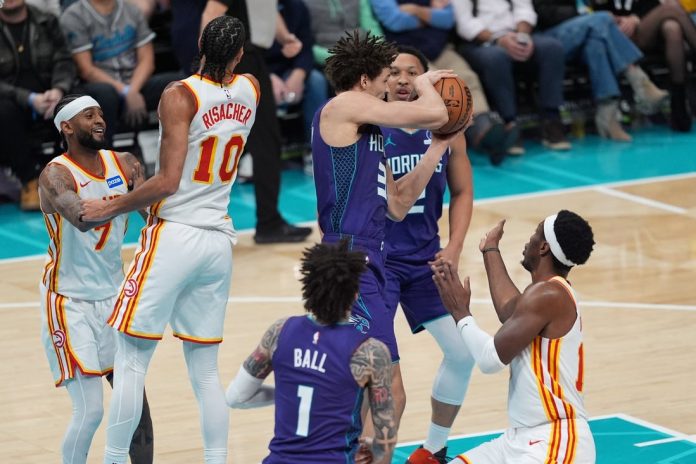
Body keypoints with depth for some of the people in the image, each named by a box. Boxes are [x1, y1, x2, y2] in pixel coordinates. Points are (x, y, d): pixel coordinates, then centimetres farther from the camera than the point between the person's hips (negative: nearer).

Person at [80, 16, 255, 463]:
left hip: (174, 237, -6)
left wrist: (109, 208, -8)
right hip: (220, 242, 6)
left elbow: (168, 181, -16)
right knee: (205, 370, 10)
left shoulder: (181, 95, -12)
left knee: (131, 360, 1)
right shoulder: (250, 90, 5)